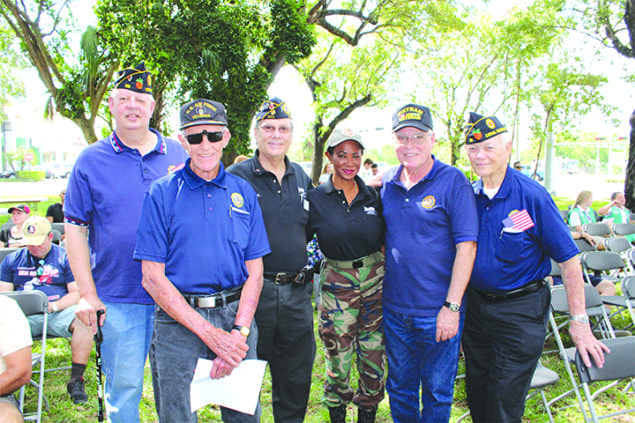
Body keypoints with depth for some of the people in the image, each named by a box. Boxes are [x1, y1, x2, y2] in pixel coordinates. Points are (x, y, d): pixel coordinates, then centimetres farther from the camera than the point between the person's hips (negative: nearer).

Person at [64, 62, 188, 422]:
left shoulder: (180, 155, 5)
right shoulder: (91, 160, 1)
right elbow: (75, 228, 2)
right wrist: (87, 294, -3)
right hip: (118, 298, -1)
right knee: (124, 386, 8)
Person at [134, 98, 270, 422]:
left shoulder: (244, 192, 6)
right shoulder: (161, 194, -2)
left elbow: (254, 272, 5)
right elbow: (153, 277, -6)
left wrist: (239, 332, -9)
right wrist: (210, 333, -13)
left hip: (237, 315, 2)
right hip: (178, 321, -2)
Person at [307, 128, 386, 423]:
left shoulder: (372, 196, 3)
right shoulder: (316, 198, -4)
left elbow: (385, 243, 10)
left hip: (376, 278, 2)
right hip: (337, 281, -2)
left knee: (373, 352, 9)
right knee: (338, 355, 5)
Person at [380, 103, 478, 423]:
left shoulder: (452, 181, -10)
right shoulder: (387, 182, 5)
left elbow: (466, 247, -14)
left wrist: (451, 306, -17)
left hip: (438, 312, -4)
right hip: (394, 309, 5)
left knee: (437, 392, 11)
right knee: (399, 387, 19)